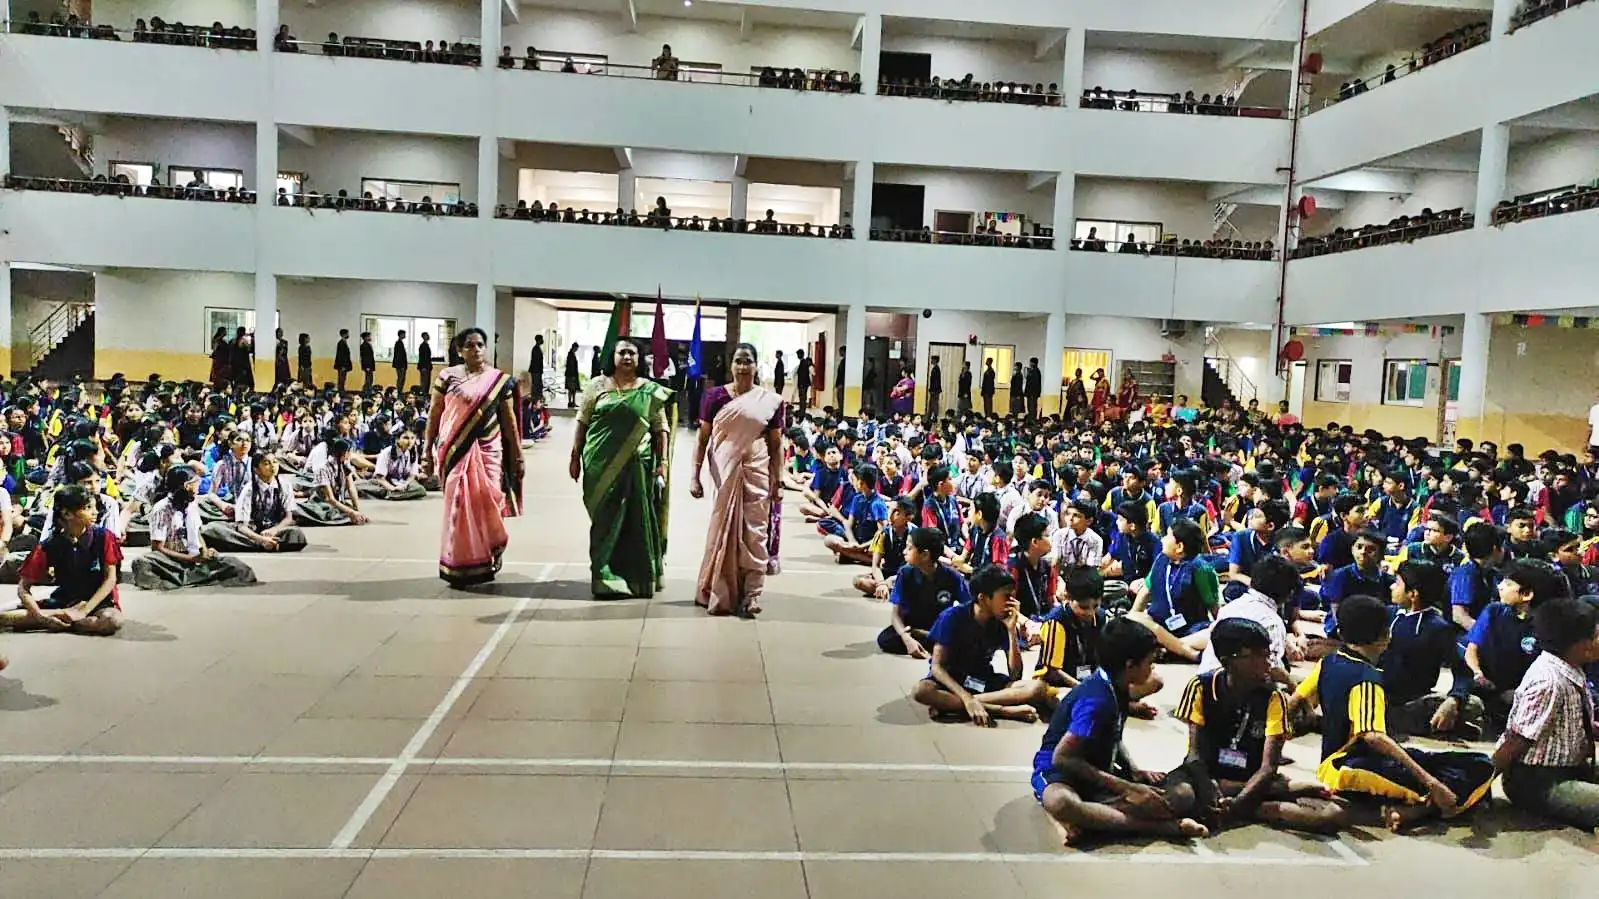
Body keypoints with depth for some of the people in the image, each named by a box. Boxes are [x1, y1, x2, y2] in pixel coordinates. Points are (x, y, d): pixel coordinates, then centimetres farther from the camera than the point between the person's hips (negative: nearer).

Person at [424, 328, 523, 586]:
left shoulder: (500, 380, 5)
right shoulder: (447, 377, 4)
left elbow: (509, 421, 7)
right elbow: (434, 415, 7)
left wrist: (518, 456, 6)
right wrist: (427, 450, 3)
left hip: (487, 451, 0)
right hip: (455, 451, 0)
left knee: (486, 505, -2)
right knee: (458, 507, -1)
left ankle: (485, 562, 18)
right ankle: (458, 568, 9)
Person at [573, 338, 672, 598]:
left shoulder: (650, 391, 6)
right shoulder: (598, 385, 7)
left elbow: (660, 429, 5)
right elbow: (582, 423, 8)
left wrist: (663, 462, -2)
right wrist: (575, 457, 4)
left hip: (636, 465, 0)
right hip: (601, 464, 0)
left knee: (636, 520, 4)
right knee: (606, 519, 3)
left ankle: (637, 575, 16)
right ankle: (605, 576, 10)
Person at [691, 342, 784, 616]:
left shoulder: (771, 400, 1)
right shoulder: (716, 396, 0)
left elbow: (776, 445, 3)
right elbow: (702, 439, 1)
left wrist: (778, 481, -2)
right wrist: (695, 477, -4)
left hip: (756, 472, 0)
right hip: (724, 472, 0)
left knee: (754, 532, -1)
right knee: (723, 530, 7)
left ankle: (751, 595, 4)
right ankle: (720, 594, 19)